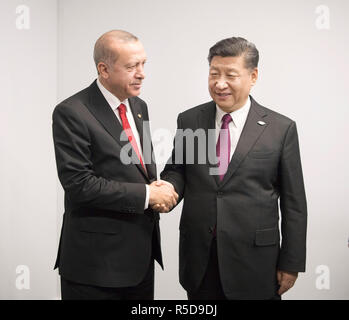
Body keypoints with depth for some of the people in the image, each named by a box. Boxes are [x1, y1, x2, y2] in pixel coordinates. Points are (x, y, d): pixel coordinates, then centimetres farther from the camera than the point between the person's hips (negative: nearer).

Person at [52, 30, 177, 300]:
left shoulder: (139, 106, 9)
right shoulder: (71, 113, -15)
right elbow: (79, 184, -20)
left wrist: (155, 185, -5)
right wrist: (146, 194, -18)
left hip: (142, 250, 7)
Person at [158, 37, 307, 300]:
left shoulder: (281, 128, -5)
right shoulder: (189, 120, 2)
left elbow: (293, 202, -2)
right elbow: (176, 168, 12)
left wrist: (291, 263, -2)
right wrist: (168, 188, -12)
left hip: (253, 259, -2)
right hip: (199, 257, 3)